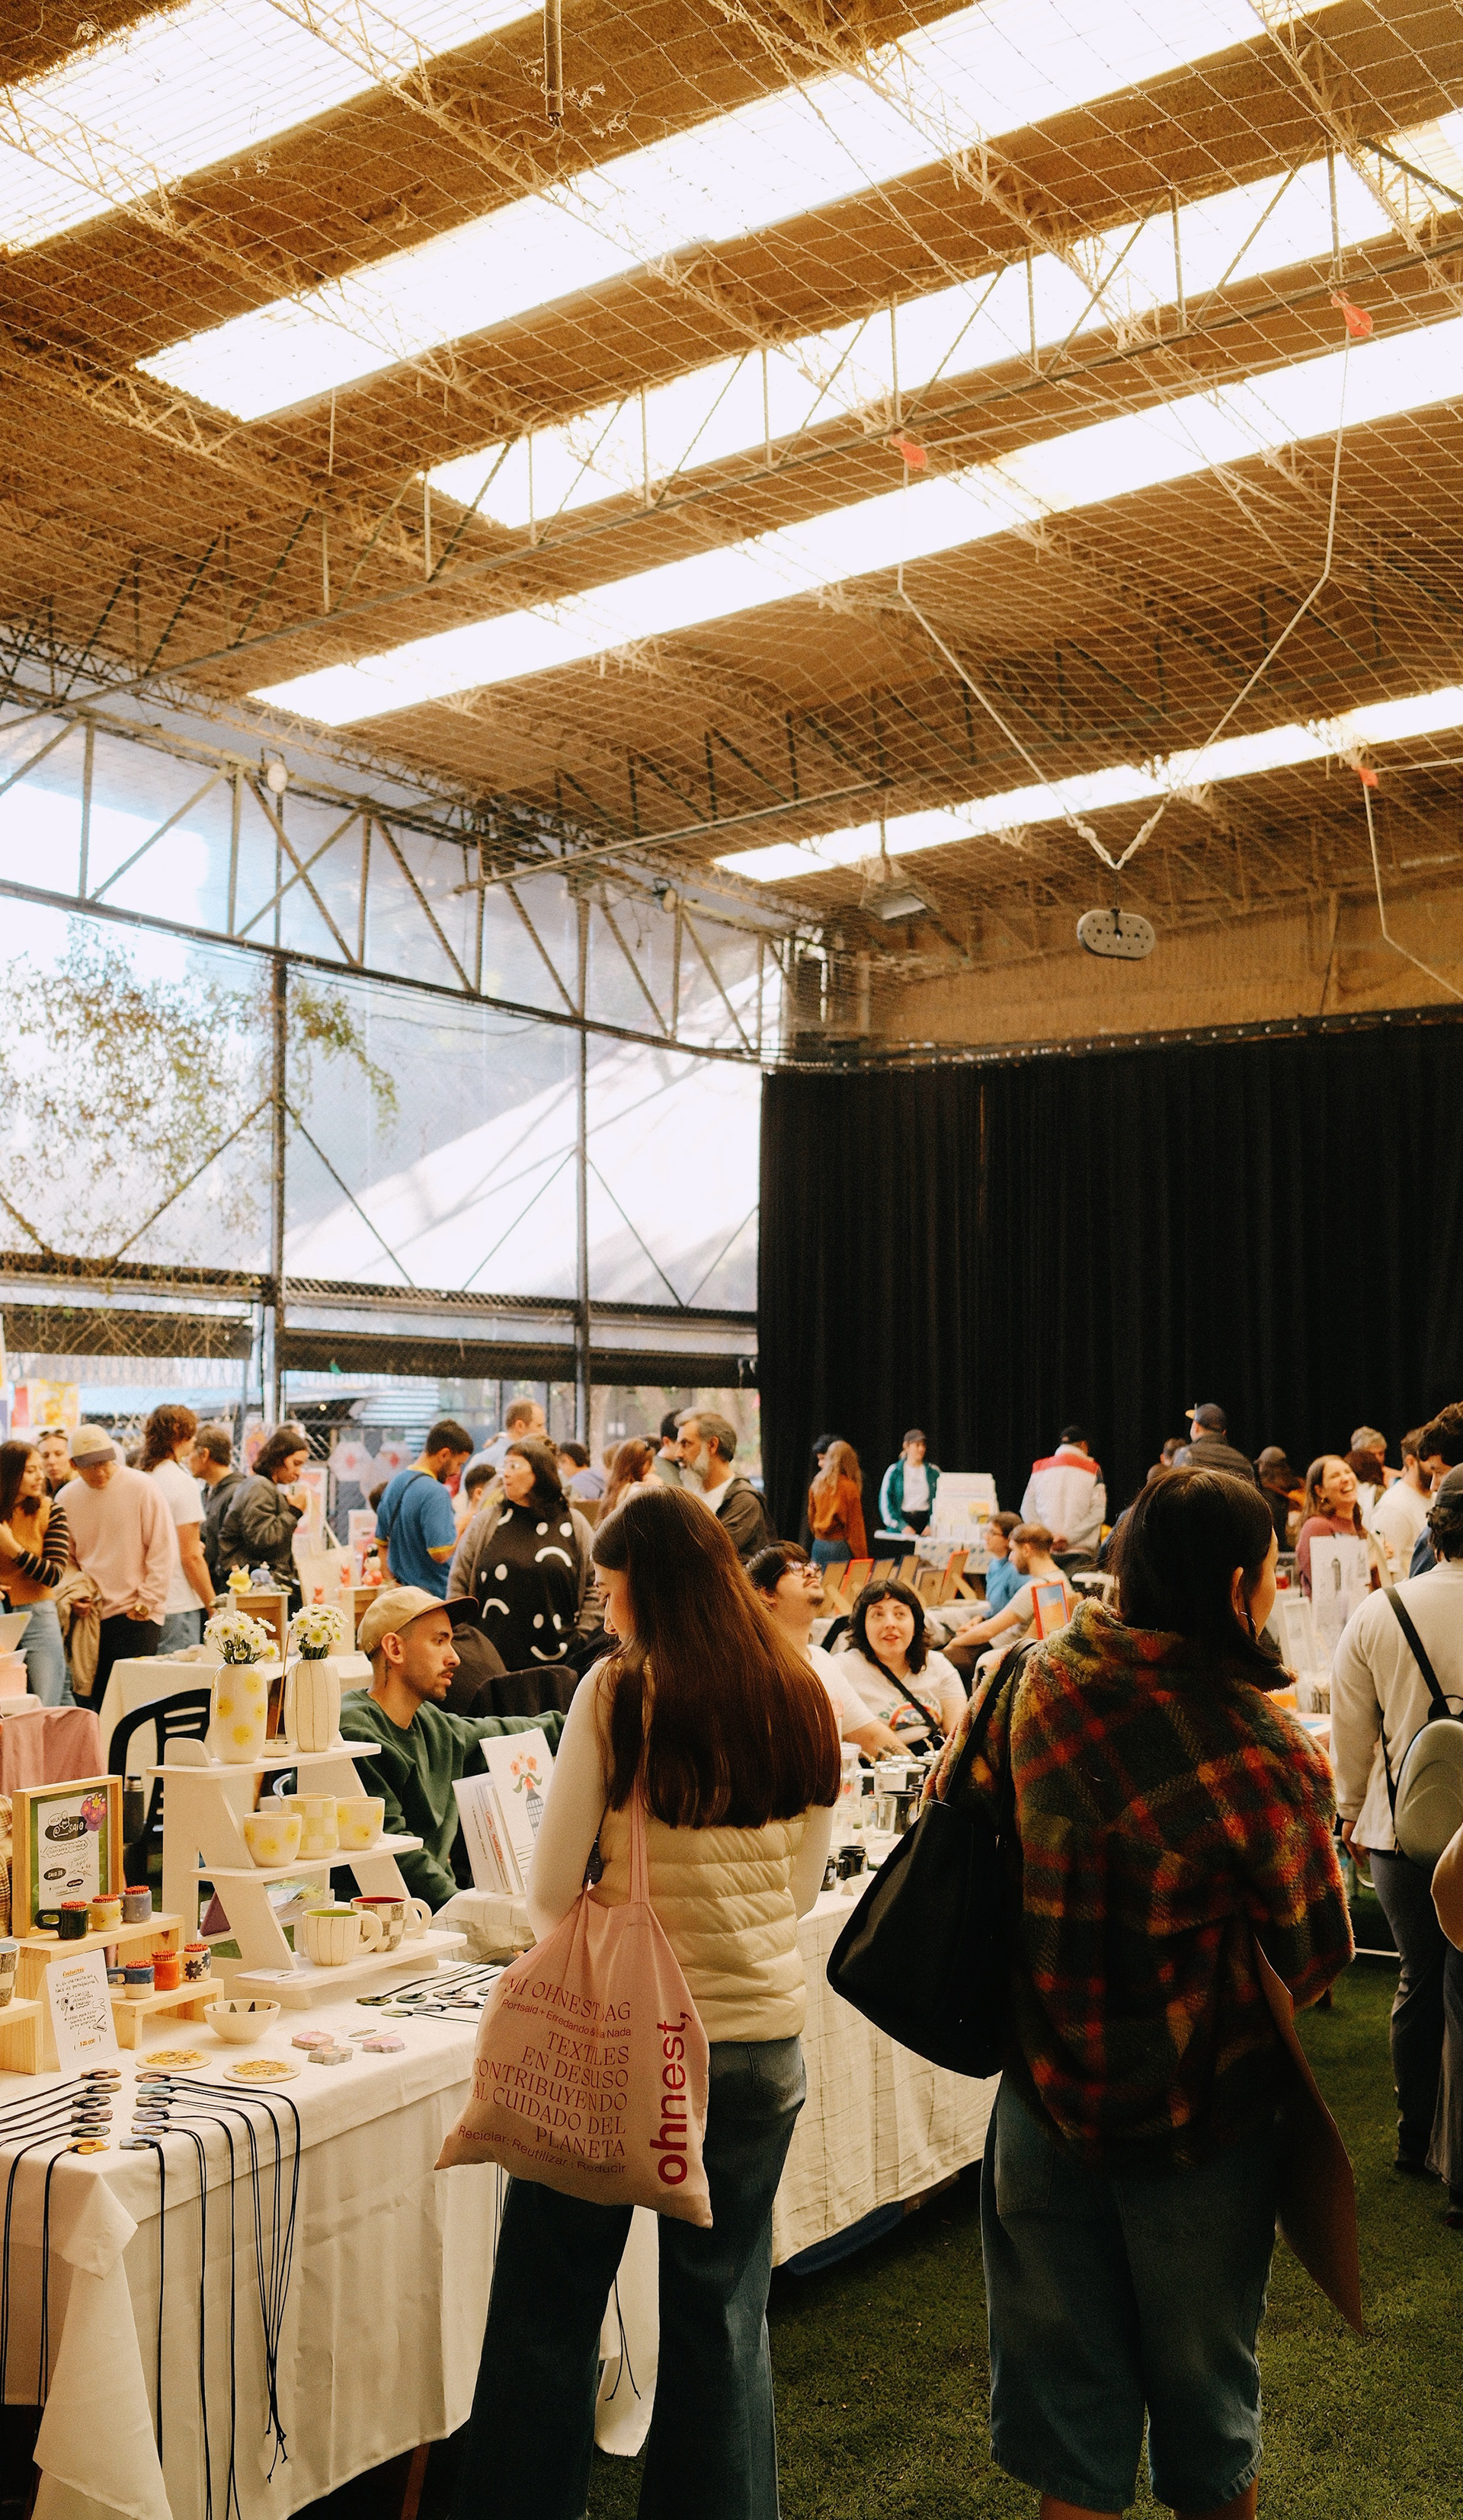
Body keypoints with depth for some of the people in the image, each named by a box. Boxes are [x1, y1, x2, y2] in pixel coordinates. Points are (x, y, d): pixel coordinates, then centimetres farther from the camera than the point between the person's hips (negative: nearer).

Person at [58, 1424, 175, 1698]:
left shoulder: (143, 1488, -7)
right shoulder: (66, 1499, 6)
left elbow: (163, 1550, -5)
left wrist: (148, 1601, -8)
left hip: (135, 1615, -4)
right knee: (92, 1694, 6)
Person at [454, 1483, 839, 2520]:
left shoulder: (619, 1693, -12)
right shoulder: (804, 1704, 1)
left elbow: (552, 1892, -8)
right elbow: (802, 1888, 11)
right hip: (761, 2038, 4)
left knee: (548, 2316, 12)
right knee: (724, 2319, 17)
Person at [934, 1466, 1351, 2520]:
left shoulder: (1036, 1684, -13)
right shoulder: (1266, 1753, -26)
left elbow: (960, 1795, 6)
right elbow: (1315, 1957, -12)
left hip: (1049, 2089, 3)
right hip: (1200, 2112, -3)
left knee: (1065, 2365, 18)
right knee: (1203, 2374, 20)